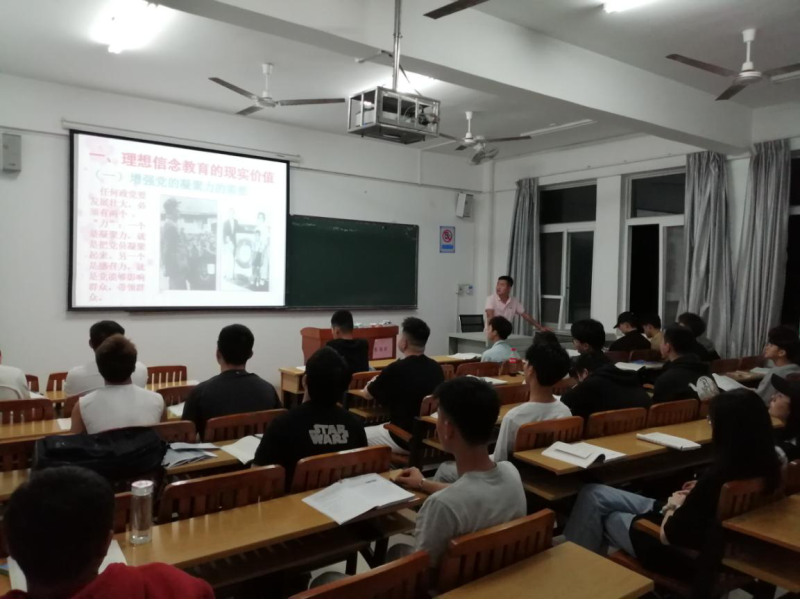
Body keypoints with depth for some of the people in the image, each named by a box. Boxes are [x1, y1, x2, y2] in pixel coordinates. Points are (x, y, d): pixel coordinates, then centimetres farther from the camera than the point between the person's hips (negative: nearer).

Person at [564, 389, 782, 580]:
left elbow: (667, 535, -23)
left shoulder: (719, 475, -35)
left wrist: (674, 505, -5)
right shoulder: (766, 465, -11)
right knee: (593, 494, 12)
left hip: (685, 556, -8)